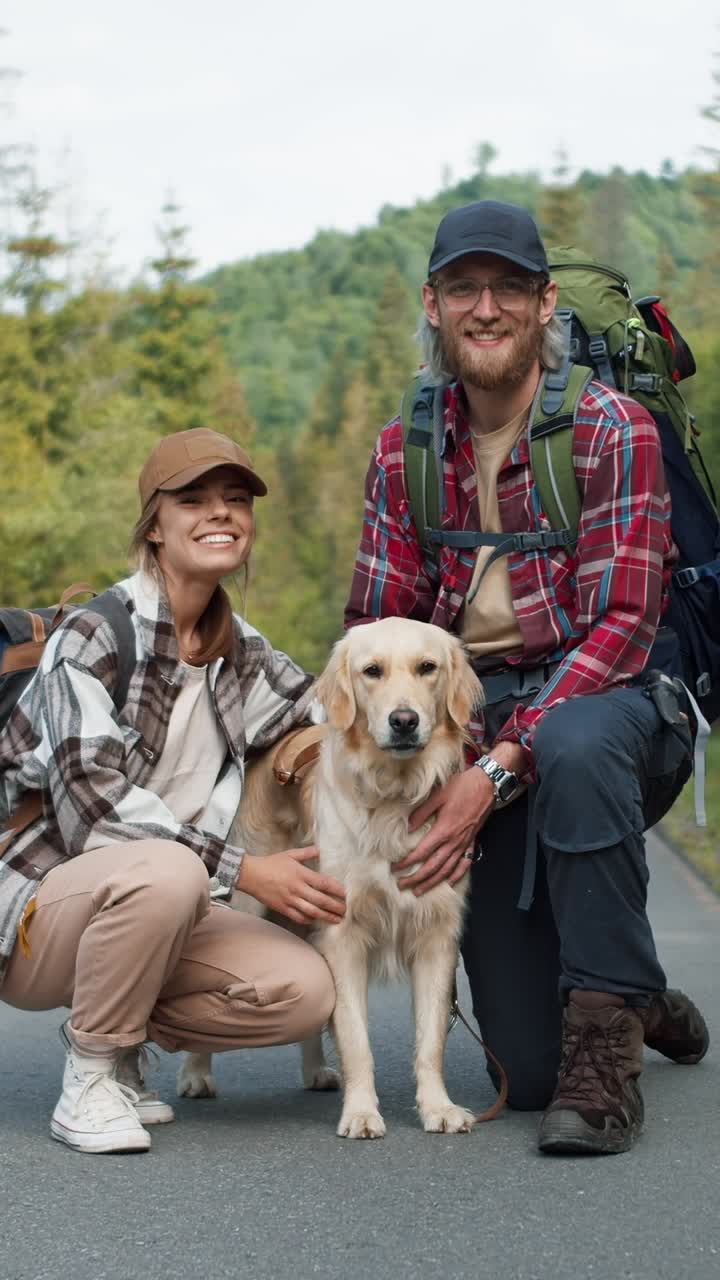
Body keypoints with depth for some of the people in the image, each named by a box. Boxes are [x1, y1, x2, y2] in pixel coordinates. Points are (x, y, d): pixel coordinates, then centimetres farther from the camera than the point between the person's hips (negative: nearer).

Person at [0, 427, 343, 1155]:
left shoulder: (239, 651, 7)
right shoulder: (94, 633, -13)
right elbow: (94, 802, -22)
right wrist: (242, 870, -27)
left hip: (147, 903, 6)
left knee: (305, 990, -17)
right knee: (166, 871, -37)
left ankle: (112, 1036, 7)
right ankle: (89, 1078, -15)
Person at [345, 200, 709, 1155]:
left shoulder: (612, 430, -10)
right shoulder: (405, 452, 5)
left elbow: (620, 627, -17)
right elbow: (374, 629, 6)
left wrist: (499, 766, -28)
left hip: (611, 701, -3)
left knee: (574, 742, -43)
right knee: (527, 1067, -2)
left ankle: (608, 1038, -28)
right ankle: (640, 1004, 35)